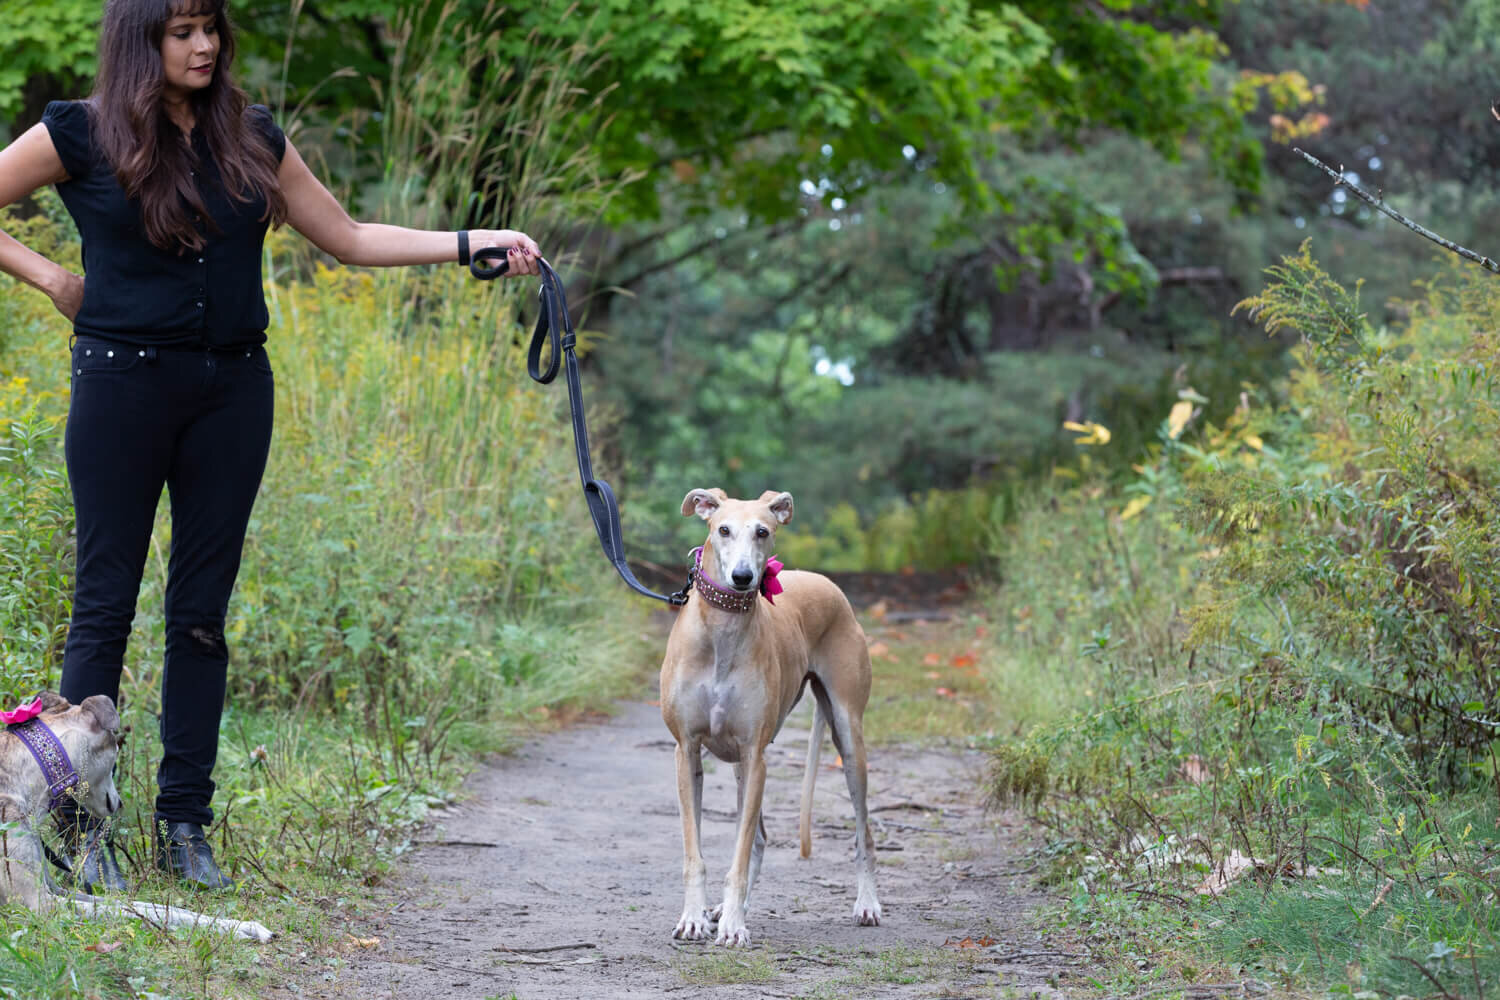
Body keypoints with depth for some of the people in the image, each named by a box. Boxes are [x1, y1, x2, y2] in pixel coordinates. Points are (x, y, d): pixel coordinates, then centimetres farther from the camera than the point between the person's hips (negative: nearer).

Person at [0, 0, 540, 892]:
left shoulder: (252, 139, 10)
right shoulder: (80, 136, -1)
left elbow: (348, 238, 14)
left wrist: (470, 244, 6)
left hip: (233, 389, 4)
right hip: (123, 383, -4)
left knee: (203, 610, 6)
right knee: (106, 604, -2)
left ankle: (184, 826, 13)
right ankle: (82, 830, 5)